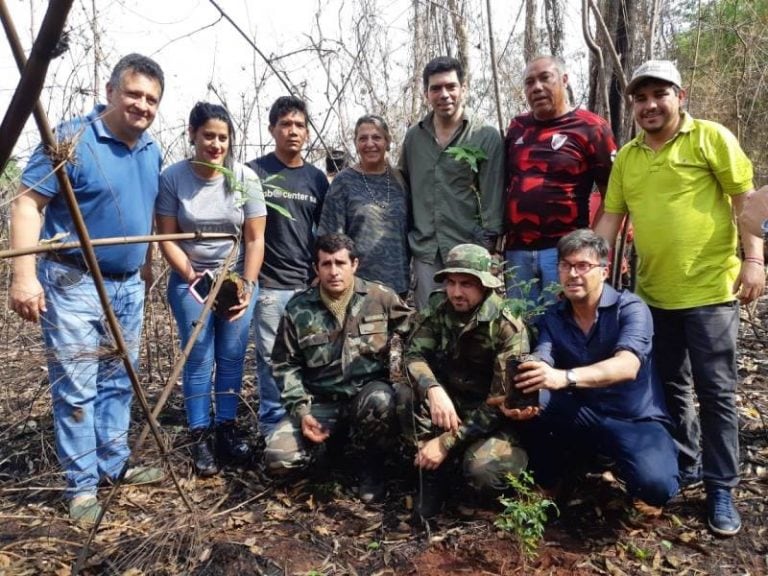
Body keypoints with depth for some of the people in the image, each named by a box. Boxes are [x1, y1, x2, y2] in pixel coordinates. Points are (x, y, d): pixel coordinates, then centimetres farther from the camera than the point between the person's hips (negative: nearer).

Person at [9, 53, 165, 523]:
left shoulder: (152, 151, 8)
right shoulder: (72, 138, -13)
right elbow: (27, 203, -16)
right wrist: (25, 274, -25)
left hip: (128, 286, 7)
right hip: (74, 283, -7)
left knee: (118, 383, 15)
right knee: (76, 389, 1)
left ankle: (114, 464, 30)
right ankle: (82, 485, 14)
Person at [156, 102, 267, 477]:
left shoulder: (245, 178, -5)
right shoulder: (173, 178, -7)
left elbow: (255, 239, -4)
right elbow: (167, 238, -4)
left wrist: (247, 285, -11)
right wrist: (192, 275, -14)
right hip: (189, 281, -1)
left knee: (232, 357, 4)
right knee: (199, 358, 1)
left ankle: (227, 429, 19)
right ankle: (199, 438, 12)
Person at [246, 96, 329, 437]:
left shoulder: (317, 179, 12)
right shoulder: (254, 173, 0)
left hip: (310, 284, 4)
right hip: (270, 284, -3)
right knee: (272, 358, 2)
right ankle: (273, 428, 15)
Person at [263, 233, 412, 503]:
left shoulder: (381, 298, -4)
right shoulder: (298, 308, -1)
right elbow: (286, 365, 3)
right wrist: (301, 410, -8)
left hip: (369, 393, -1)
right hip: (321, 403, 2)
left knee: (380, 401, -38)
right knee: (278, 459, -18)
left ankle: (373, 465, -5)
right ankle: (335, 441, 15)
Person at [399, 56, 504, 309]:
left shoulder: (486, 137, 0)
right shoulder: (413, 136, 12)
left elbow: (493, 199, -3)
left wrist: (488, 247, -8)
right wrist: (406, 240, 11)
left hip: (469, 250, -3)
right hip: (425, 253, 3)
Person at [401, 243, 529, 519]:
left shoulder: (508, 328, -22)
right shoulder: (438, 307, -8)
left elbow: (501, 402, -23)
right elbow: (414, 354, -14)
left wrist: (446, 442, -27)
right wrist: (434, 390, -37)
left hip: (494, 419, -4)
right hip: (451, 405, 4)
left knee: (482, 470, -33)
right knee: (408, 394, -26)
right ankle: (434, 474, -8)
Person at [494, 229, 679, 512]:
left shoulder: (630, 308, -14)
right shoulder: (552, 317, -1)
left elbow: (627, 366, -33)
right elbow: (539, 364, -19)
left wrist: (565, 377, -51)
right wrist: (520, 394, -43)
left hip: (636, 422, -3)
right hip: (581, 418, 3)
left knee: (655, 483, -32)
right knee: (533, 400, -24)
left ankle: (645, 492, 8)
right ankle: (545, 479, 2)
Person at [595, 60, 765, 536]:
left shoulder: (711, 137, -3)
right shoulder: (626, 157, 9)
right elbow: (611, 216, 9)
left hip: (709, 290, -4)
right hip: (653, 293, 5)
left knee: (715, 392, 2)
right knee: (670, 388, 15)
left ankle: (721, 490, 16)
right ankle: (685, 466, 33)